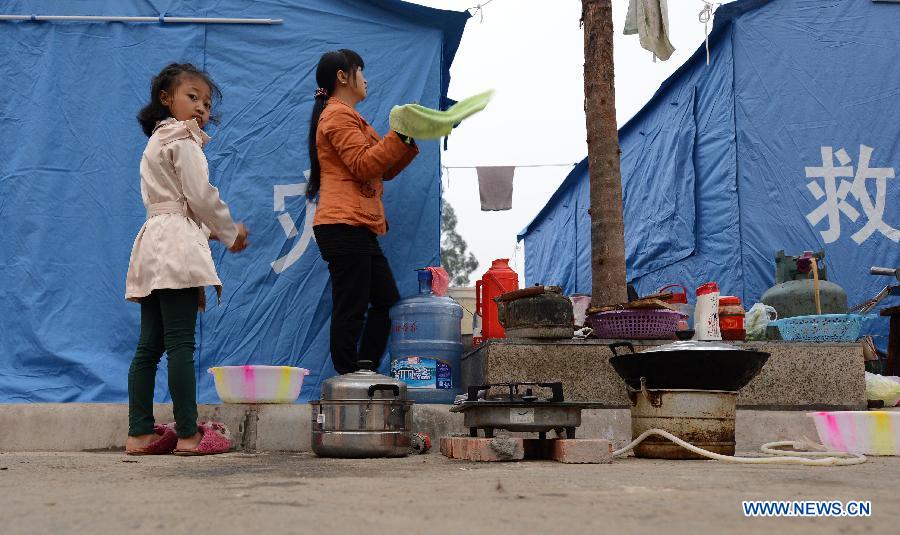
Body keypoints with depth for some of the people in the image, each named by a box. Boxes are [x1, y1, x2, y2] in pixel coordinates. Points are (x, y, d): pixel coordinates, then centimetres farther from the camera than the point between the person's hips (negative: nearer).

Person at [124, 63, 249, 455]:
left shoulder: (156, 143, 27)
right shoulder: (184, 141, -3)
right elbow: (201, 197, -9)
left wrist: (210, 231, 20)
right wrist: (231, 233, 6)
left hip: (153, 243, 10)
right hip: (178, 244, -9)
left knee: (150, 345, 5)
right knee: (181, 343, -11)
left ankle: (140, 432, 5)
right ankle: (188, 434, -11)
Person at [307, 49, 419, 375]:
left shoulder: (348, 116, 27)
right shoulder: (338, 115, -5)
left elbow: (385, 170, 23)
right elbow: (364, 166, -15)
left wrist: (409, 140, 12)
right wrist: (400, 134, -12)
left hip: (359, 228, 11)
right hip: (344, 225, -11)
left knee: (387, 303, 9)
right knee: (351, 309, -10)